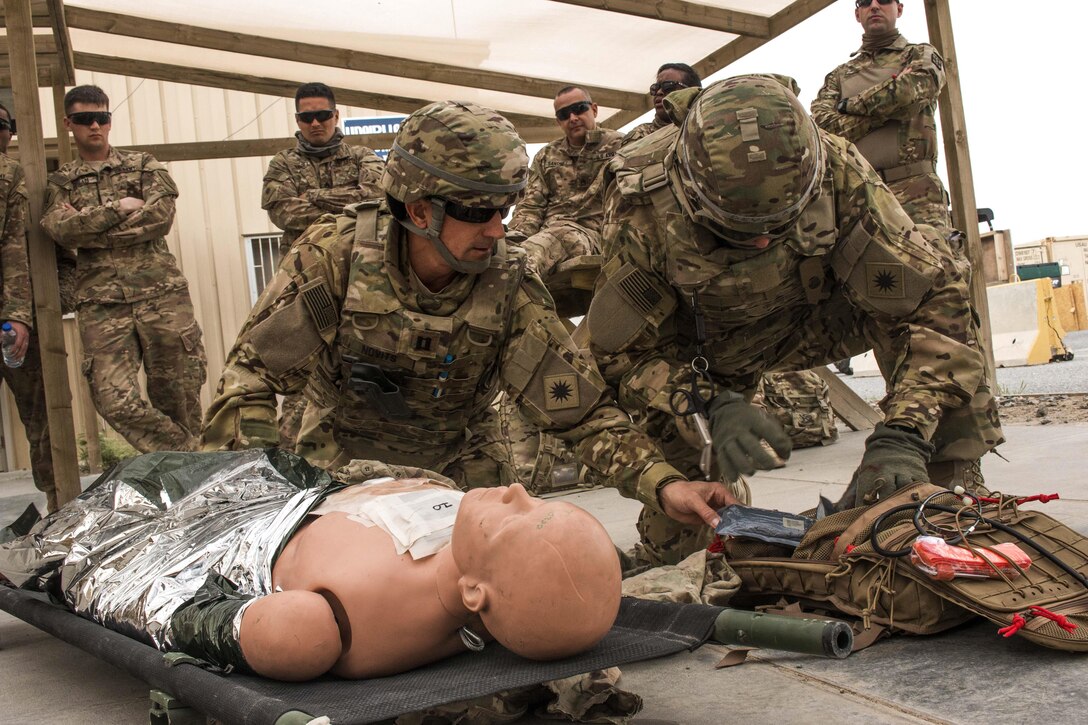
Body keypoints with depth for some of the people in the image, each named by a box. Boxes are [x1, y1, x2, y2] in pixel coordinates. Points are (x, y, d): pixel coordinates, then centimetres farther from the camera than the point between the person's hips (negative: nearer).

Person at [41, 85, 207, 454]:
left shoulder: (143, 166, 15)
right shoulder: (60, 182, 17)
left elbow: (161, 216, -4)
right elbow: (60, 230, -3)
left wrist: (89, 227, -3)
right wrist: (117, 209, -6)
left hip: (161, 291, 0)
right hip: (101, 302, 0)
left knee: (178, 392, 0)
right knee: (114, 398, -14)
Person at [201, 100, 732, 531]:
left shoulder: (510, 289, -23)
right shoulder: (335, 255, -24)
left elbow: (582, 411, -22)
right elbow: (251, 374, -18)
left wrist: (663, 484, -36)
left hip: (458, 465, 1)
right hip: (339, 463, 0)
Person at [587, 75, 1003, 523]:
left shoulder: (839, 173, -34)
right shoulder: (641, 205, -35)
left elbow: (932, 299, -33)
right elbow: (631, 349, -26)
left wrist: (902, 435, -45)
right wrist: (713, 405, -44)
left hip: (819, 316, 0)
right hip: (713, 346, 1)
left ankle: (954, 484, -16)